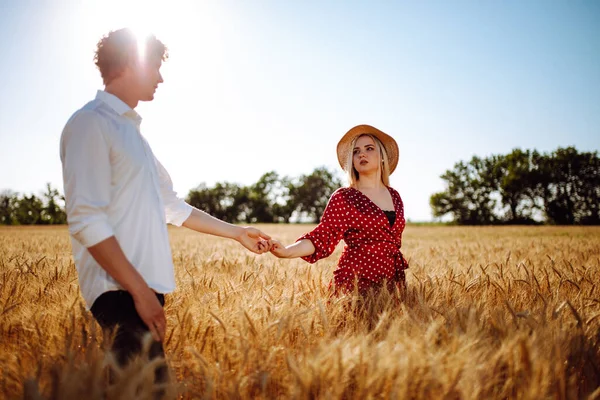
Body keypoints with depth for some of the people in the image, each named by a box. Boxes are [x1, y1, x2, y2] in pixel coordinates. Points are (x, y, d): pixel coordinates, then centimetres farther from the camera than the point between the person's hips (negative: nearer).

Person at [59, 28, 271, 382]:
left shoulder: (130, 129, 19)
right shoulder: (91, 123, -9)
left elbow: (170, 206, 24)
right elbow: (86, 221, -18)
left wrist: (237, 233, 28)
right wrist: (139, 290, -18)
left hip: (147, 286, 9)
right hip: (122, 291, -9)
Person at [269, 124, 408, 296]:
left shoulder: (394, 196, 9)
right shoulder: (343, 197, -5)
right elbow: (322, 237, -13)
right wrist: (286, 251, -29)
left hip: (392, 281, 5)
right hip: (355, 281, -5)